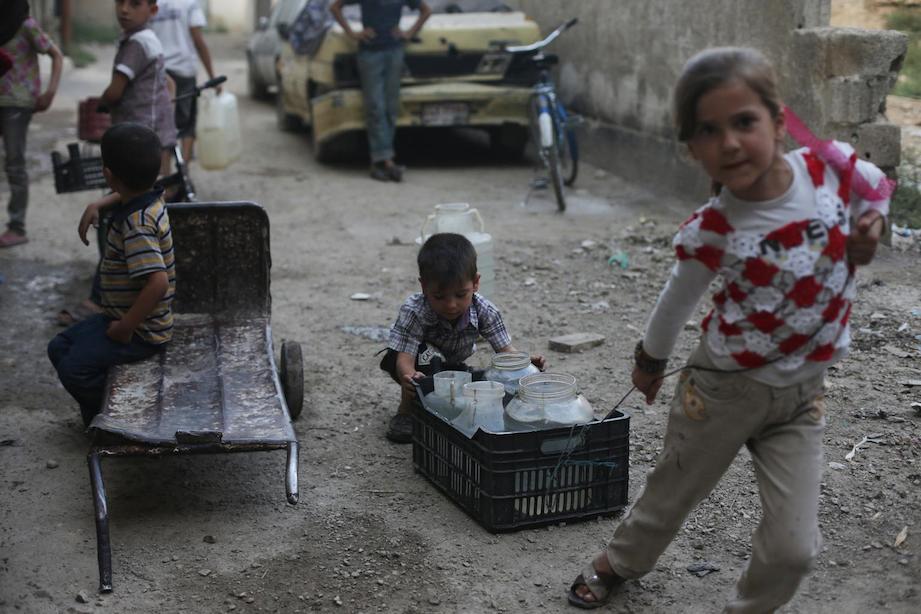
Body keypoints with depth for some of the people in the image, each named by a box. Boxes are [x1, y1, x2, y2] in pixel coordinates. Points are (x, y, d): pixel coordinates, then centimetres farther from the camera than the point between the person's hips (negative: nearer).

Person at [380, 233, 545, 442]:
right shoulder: (414, 312, -36)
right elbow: (405, 358, -43)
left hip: (452, 365, 4)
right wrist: (408, 378, -67)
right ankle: (406, 413, -16)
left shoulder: (484, 311, -27)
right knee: (427, 355, -37)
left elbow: (505, 349, -24)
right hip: (421, 366, -3)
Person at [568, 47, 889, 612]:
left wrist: (868, 231, -11)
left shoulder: (834, 167, -18)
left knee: (794, 548, -2)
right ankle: (620, 563, 52)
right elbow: (677, 302, -2)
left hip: (802, 394, 2)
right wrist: (650, 361, 13)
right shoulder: (713, 232, -22)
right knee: (668, 501, 20)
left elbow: (876, 184, 9)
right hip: (724, 389, -1)